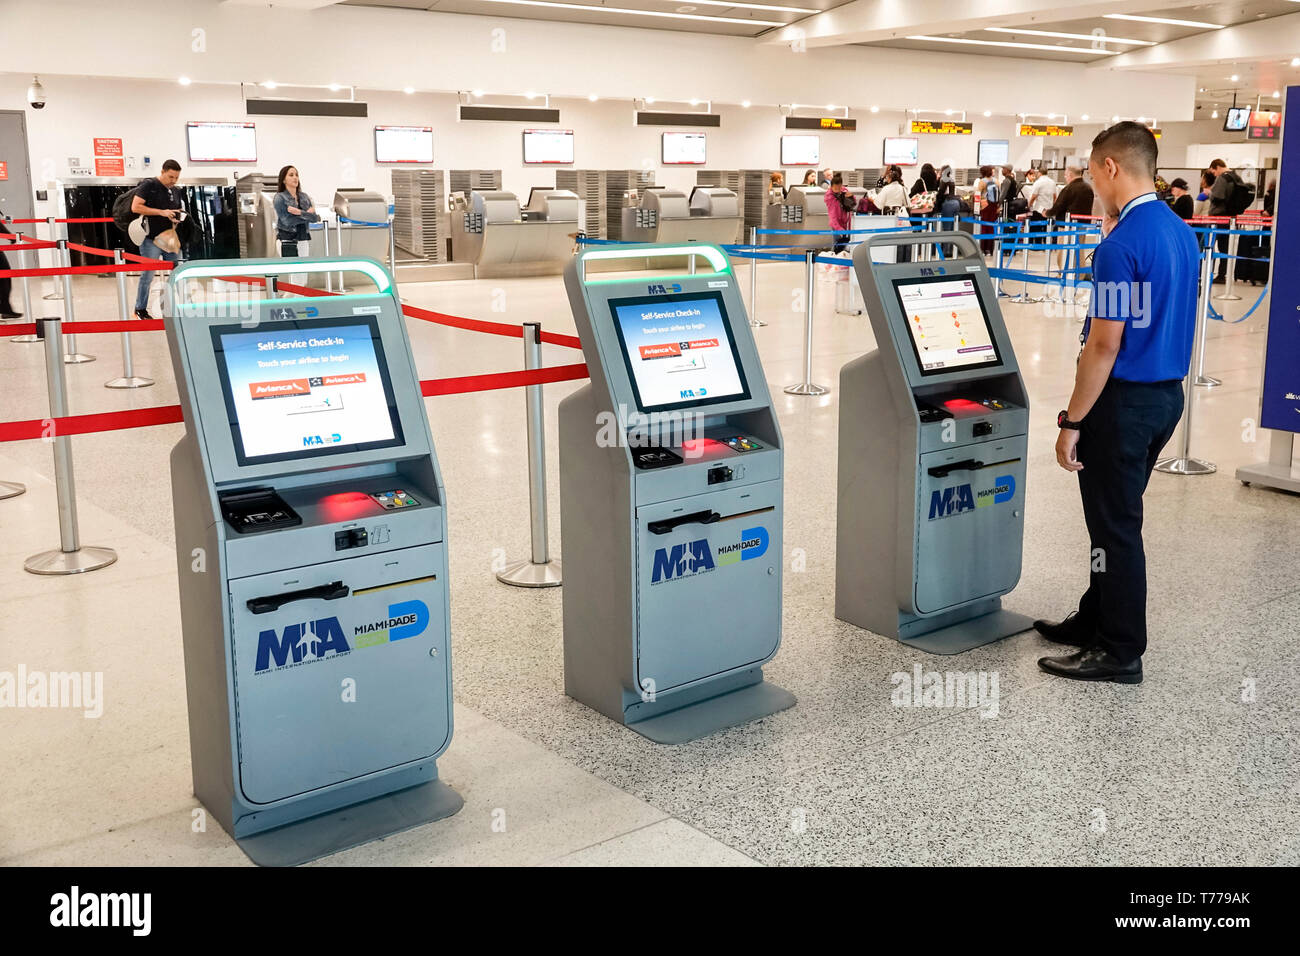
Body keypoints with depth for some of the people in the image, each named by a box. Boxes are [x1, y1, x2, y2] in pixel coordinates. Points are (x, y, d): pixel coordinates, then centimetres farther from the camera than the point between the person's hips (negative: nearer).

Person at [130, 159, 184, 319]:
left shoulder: (176, 191, 14)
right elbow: (135, 207, -15)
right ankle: (140, 309, 10)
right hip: (151, 239, -7)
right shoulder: (149, 185, -8)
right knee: (147, 276, -2)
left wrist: (177, 218, 1)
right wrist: (161, 212, -20)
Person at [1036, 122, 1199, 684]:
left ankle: (1120, 651, 13)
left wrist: (1072, 422, -16)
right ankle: (1096, 621, 34)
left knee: (1115, 525, 2)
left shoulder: (1121, 245, -21)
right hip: (1167, 392, 9)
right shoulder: (1180, 232, 8)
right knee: (1116, 516, 20)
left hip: (1125, 400, -9)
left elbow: (1104, 346, -22)